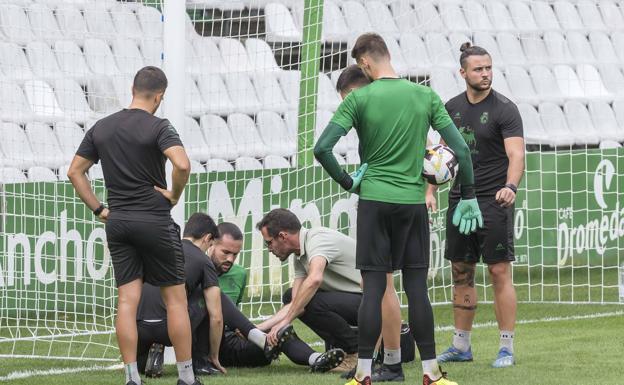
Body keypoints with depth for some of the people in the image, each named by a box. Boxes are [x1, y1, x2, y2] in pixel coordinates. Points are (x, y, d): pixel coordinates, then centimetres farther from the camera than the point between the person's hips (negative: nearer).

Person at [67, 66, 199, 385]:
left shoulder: (101, 128, 8)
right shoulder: (158, 127, -10)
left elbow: (75, 172, 11)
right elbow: (182, 164, -25)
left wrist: (98, 209, 12)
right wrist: (174, 195, -8)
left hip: (117, 223, 5)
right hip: (155, 221, -5)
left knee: (127, 300, 2)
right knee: (175, 298, 4)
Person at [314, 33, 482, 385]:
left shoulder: (359, 99, -5)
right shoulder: (425, 96, 3)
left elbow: (322, 148, -11)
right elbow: (461, 148, 2)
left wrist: (347, 182, 3)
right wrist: (469, 197, 11)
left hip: (374, 201, -2)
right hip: (413, 201, 2)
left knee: (374, 288, 0)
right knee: (417, 288, 6)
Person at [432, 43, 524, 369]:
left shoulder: (504, 109, -8)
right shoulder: (452, 108, 9)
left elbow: (516, 153, -18)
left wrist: (510, 186, -35)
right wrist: (431, 191, 9)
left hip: (494, 201, -5)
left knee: (500, 271, -6)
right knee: (461, 272, 9)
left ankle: (506, 347, -2)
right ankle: (461, 345, 17)